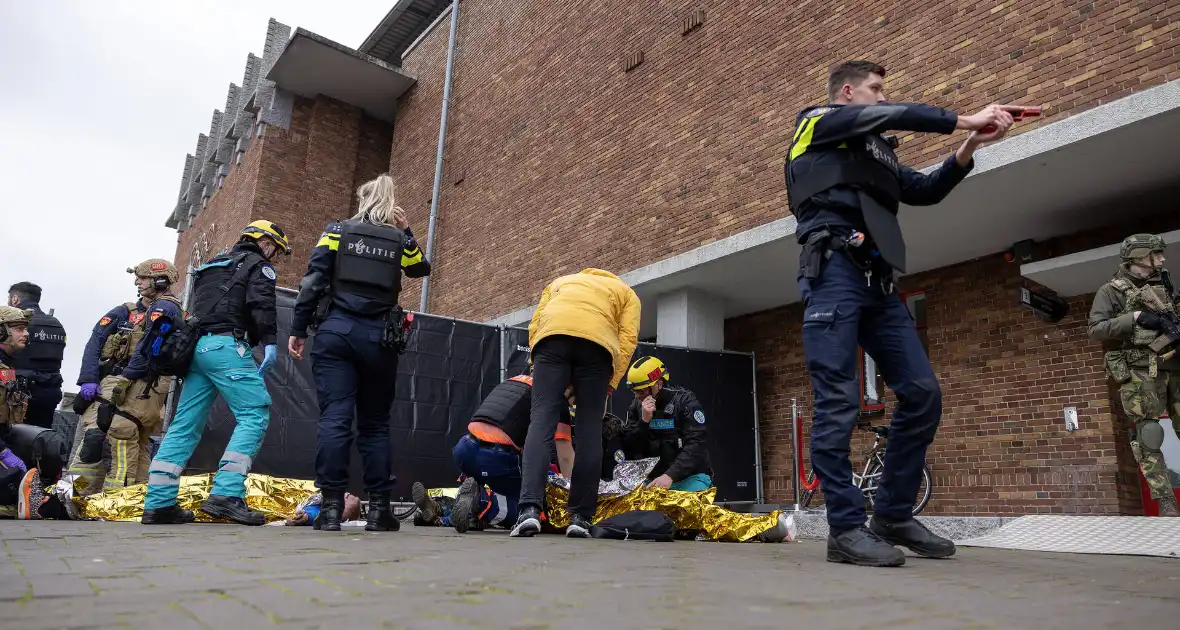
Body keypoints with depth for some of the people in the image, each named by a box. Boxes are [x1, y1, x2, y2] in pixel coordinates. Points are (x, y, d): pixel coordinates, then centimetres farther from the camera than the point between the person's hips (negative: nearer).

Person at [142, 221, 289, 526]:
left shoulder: (212, 265, 31)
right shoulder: (258, 266, 6)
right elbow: (261, 303, -12)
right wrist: (269, 341, -19)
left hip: (196, 346, 9)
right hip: (226, 345, -8)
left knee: (185, 424, 8)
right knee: (255, 415, -11)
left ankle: (157, 503, 7)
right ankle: (226, 494, -23)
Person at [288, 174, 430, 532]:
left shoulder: (337, 231, 6)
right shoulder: (401, 240, 9)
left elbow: (313, 282, -1)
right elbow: (422, 269, 29)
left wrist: (298, 329, 2)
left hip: (336, 331, -1)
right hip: (380, 338, 1)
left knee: (334, 419, -3)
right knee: (375, 423, 8)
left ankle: (331, 507, -6)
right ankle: (378, 509, 6)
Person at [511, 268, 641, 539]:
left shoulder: (560, 282, 40)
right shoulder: (627, 292, 33)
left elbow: (535, 324, 22)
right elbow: (627, 338, 13)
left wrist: (541, 372, 20)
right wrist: (609, 387, 12)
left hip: (552, 335, 1)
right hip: (597, 342, -1)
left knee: (542, 420, -4)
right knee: (589, 429, 4)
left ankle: (530, 508, -19)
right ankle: (580, 517, 2)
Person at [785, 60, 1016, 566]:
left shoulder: (877, 155, 33)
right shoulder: (818, 121, 13)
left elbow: (925, 191, 26)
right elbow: (891, 117, -1)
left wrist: (968, 149, 12)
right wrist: (964, 120, 3)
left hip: (878, 282, 8)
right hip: (834, 270, -8)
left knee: (922, 394, 1)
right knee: (839, 402, -12)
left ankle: (893, 516, 10)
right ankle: (847, 528, -9)